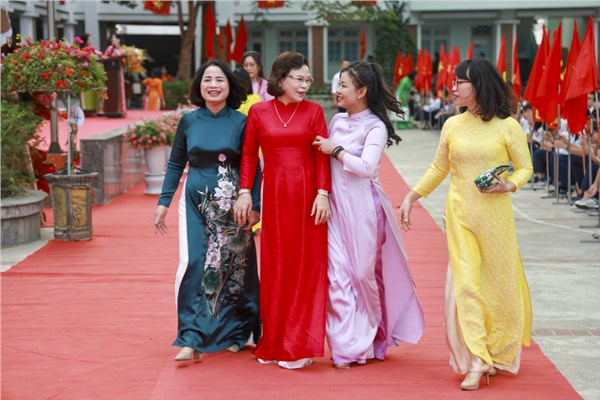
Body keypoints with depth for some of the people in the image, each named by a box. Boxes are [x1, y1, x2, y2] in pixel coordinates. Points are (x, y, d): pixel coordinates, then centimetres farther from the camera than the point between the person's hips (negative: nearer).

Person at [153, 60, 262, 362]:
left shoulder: (241, 122, -1)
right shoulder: (189, 121, 4)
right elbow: (175, 164, 11)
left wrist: (254, 207, -5)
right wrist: (163, 203, 7)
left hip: (232, 206, -1)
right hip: (195, 202, 1)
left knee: (231, 267, 5)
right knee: (192, 265, -9)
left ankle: (234, 333, 21)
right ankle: (192, 339, -6)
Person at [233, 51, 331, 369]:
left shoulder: (314, 111, 3)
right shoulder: (259, 111, 4)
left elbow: (322, 156, -1)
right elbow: (248, 154, 6)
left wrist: (323, 194, -11)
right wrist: (244, 192, -2)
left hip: (307, 194, -1)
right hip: (274, 195, 1)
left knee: (306, 265, 0)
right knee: (275, 266, 6)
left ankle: (299, 346, 6)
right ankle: (274, 343, 16)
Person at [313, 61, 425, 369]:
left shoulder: (375, 127, -7)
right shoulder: (337, 121, 12)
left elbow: (367, 167, -20)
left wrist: (336, 150, -12)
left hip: (361, 206, -5)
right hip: (335, 204, 5)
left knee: (363, 273, 3)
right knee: (337, 272, -2)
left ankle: (368, 342, 18)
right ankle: (347, 346, 0)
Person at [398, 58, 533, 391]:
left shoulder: (507, 126, -3)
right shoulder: (452, 126, 7)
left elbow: (525, 167, 2)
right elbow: (438, 169, 17)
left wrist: (508, 185, -17)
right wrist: (411, 197, 15)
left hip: (494, 213, -2)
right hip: (459, 214, 2)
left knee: (499, 282, 6)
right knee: (465, 282, -6)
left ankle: (499, 353, 24)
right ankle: (475, 362, -7)